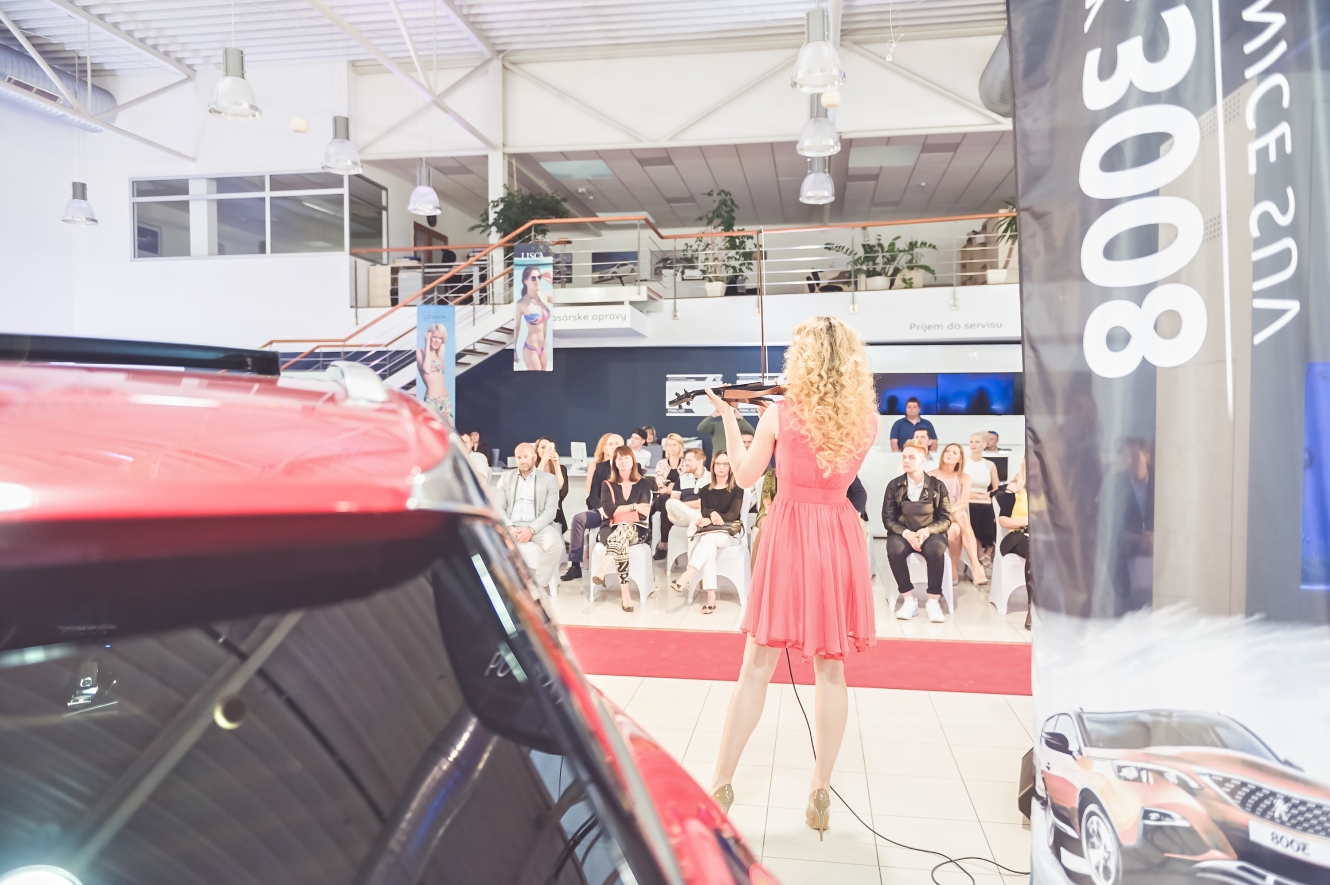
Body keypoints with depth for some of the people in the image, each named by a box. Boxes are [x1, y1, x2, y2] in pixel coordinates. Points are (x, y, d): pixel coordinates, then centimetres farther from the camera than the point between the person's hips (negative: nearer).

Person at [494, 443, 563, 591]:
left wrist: (531, 529, -18)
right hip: (511, 526, 1)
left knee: (555, 544, -33)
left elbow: (550, 510, -1)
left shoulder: (549, 479, 8)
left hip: (538, 526, -1)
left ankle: (537, 585, -17)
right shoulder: (506, 477, 15)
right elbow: (498, 508, 7)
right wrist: (509, 527, -13)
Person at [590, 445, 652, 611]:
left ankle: (601, 571, -51)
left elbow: (644, 512, -4)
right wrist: (633, 507, -10)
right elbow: (608, 510, -6)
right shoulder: (608, 485, 12)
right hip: (611, 530, 0)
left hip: (636, 530, 0)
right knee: (622, 541, -38)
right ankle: (625, 594, -46)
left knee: (624, 529, -39)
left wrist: (618, 511, -6)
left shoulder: (642, 484, 11)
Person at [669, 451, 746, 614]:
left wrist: (710, 520, -18)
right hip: (709, 533, 2)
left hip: (730, 533, -2)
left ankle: (686, 577, -45)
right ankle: (710, 597, -42)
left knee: (708, 538, -36)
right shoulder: (705, 490, 16)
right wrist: (713, 513, -20)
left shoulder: (737, 489, 5)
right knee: (709, 547, -34)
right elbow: (703, 512, 3)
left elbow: (733, 514, -6)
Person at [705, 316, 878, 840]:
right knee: (830, 669, 9)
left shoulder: (779, 414, -7)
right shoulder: (867, 420, 0)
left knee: (757, 666, 5)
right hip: (840, 537, 2)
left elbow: (745, 477, 3)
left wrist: (727, 417, 12)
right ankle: (820, 795, 17)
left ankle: (720, 786, 13)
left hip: (789, 534, -2)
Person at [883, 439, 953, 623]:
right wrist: (906, 533, -19)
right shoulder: (894, 486, 2)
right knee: (894, 550, -34)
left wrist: (927, 531, -20)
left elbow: (946, 518, 0)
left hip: (931, 533, 0)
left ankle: (934, 601, -20)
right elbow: (888, 518, 0)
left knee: (936, 550, -35)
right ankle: (909, 599, -21)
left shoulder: (937, 486, 2)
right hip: (903, 533, 1)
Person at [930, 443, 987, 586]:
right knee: (954, 529, -36)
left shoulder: (964, 478, 5)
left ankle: (976, 566, -39)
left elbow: (964, 503, -10)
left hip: (957, 518, 1)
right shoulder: (931, 476, 0)